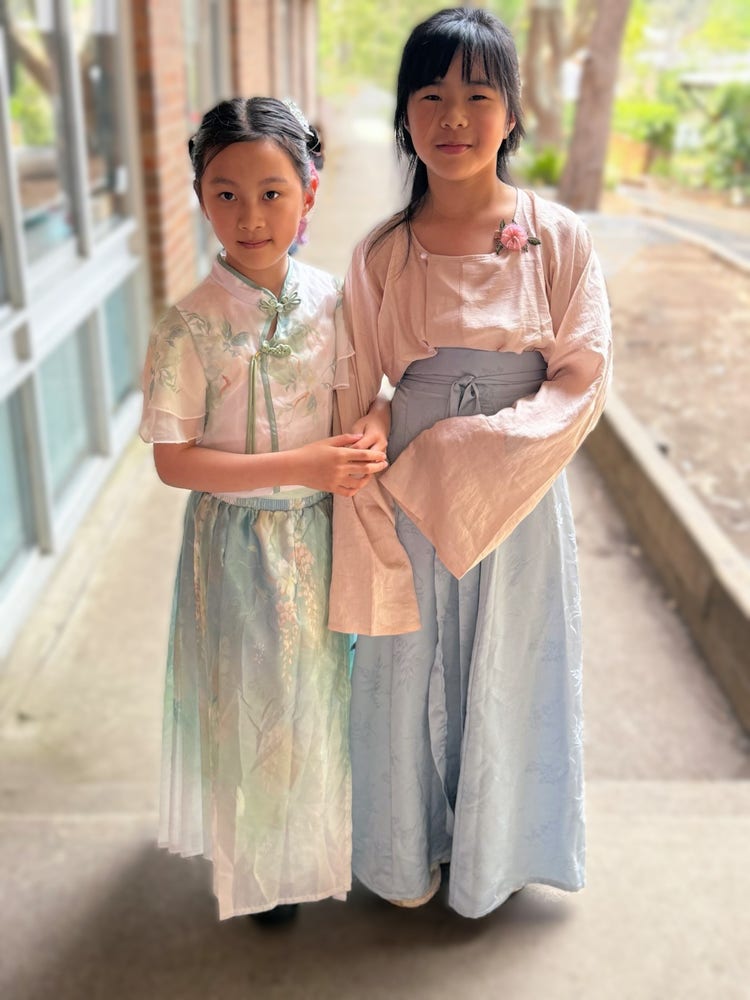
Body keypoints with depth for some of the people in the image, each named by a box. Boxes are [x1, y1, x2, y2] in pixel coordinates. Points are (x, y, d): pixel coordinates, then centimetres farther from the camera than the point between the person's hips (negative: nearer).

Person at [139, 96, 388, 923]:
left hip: (321, 533, 4)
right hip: (238, 540, -3)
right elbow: (174, 460, -17)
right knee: (252, 704, 12)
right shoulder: (190, 326, -17)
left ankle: (323, 832, 47)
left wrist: (364, 449, -18)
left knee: (321, 690, 19)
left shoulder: (330, 299, -5)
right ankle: (260, 859, 39)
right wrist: (299, 466, -25)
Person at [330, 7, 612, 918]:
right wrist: (372, 525, -10)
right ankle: (406, 847, 43)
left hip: (519, 493, 0)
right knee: (408, 670, 15)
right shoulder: (382, 253, -4)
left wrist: (469, 453, -20)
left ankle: (487, 850, 45)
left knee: (505, 674, 16)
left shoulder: (556, 238, -7)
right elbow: (358, 398, -2)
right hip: (408, 498, 1)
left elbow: (583, 379, -9)